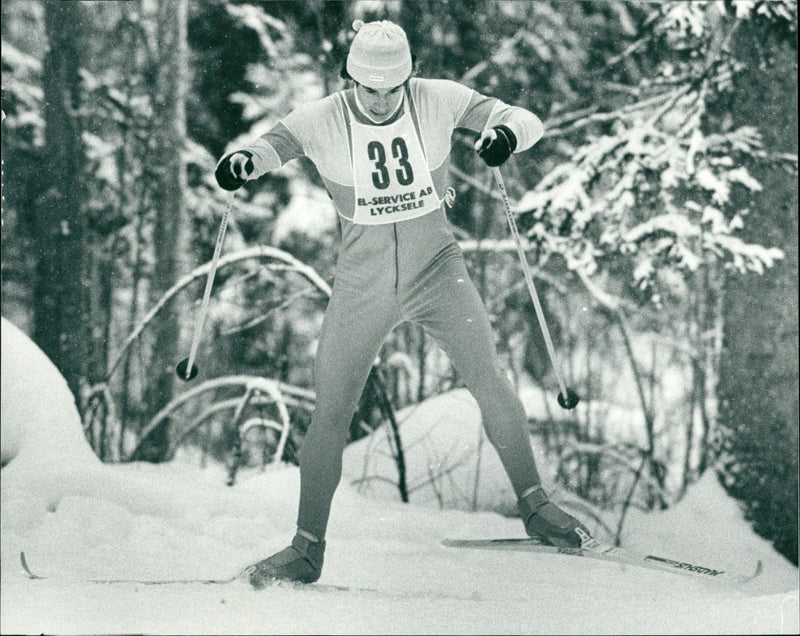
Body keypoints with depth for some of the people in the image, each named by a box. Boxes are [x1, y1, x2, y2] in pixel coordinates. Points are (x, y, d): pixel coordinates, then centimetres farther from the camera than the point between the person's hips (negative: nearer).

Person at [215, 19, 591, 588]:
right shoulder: (321, 121, -12)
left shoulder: (438, 101, -11)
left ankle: (534, 504, 11)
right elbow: (273, 145, -22)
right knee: (330, 414, -3)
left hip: (437, 269, 0)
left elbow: (527, 121, -12)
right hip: (362, 282, 0)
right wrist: (243, 161, -47)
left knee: (490, 383, -10)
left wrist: (505, 132, -37)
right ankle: (308, 549, 10)